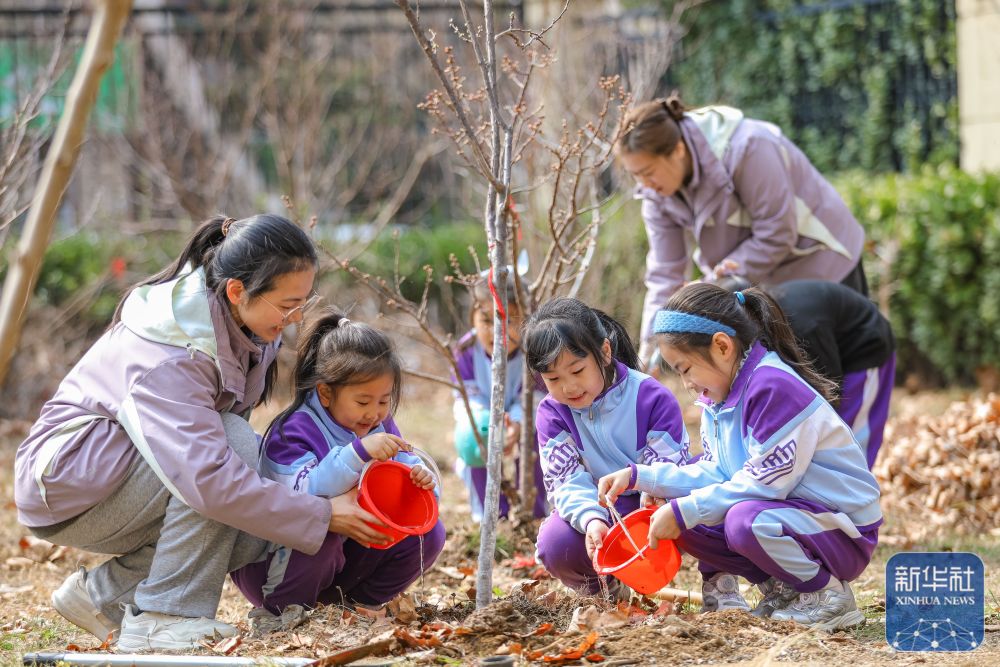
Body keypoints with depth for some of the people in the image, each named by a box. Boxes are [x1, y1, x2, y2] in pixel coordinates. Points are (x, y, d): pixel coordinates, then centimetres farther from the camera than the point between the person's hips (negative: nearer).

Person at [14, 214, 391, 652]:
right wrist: (323, 515, -33)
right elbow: (209, 480, -39)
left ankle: (103, 594, 2)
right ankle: (162, 617, -23)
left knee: (253, 533, -14)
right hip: (64, 486, -9)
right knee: (234, 441, -29)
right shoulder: (169, 359, -32)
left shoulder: (233, 321, -5)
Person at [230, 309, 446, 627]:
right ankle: (278, 608, -18)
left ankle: (356, 601, 7)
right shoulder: (293, 431, -21)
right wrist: (358, 452, -47)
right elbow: (304, 492, -36)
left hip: (341, 558, 7)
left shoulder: (381, 428, 2)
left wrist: (421, 480, -22)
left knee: (429, 532, -7)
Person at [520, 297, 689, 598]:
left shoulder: (652, 398, -13)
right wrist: (591, 520, -38)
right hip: (598, 511, 2)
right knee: (554, 544, -32)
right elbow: (567, 482, -14)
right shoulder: (552, 414, -4)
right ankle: (605, 588, 2)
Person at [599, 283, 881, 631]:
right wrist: (638, 476, -1)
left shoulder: (774, 387, -23)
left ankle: (827, 595, -11)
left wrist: (683, 511, -23)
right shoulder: (719, 396, 8)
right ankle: (779, 588, 5)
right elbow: (715, 474, 7)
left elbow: (764, 483, -26)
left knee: (745, 521, -35)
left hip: (845, 535, -9)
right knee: (684, 520, -3)